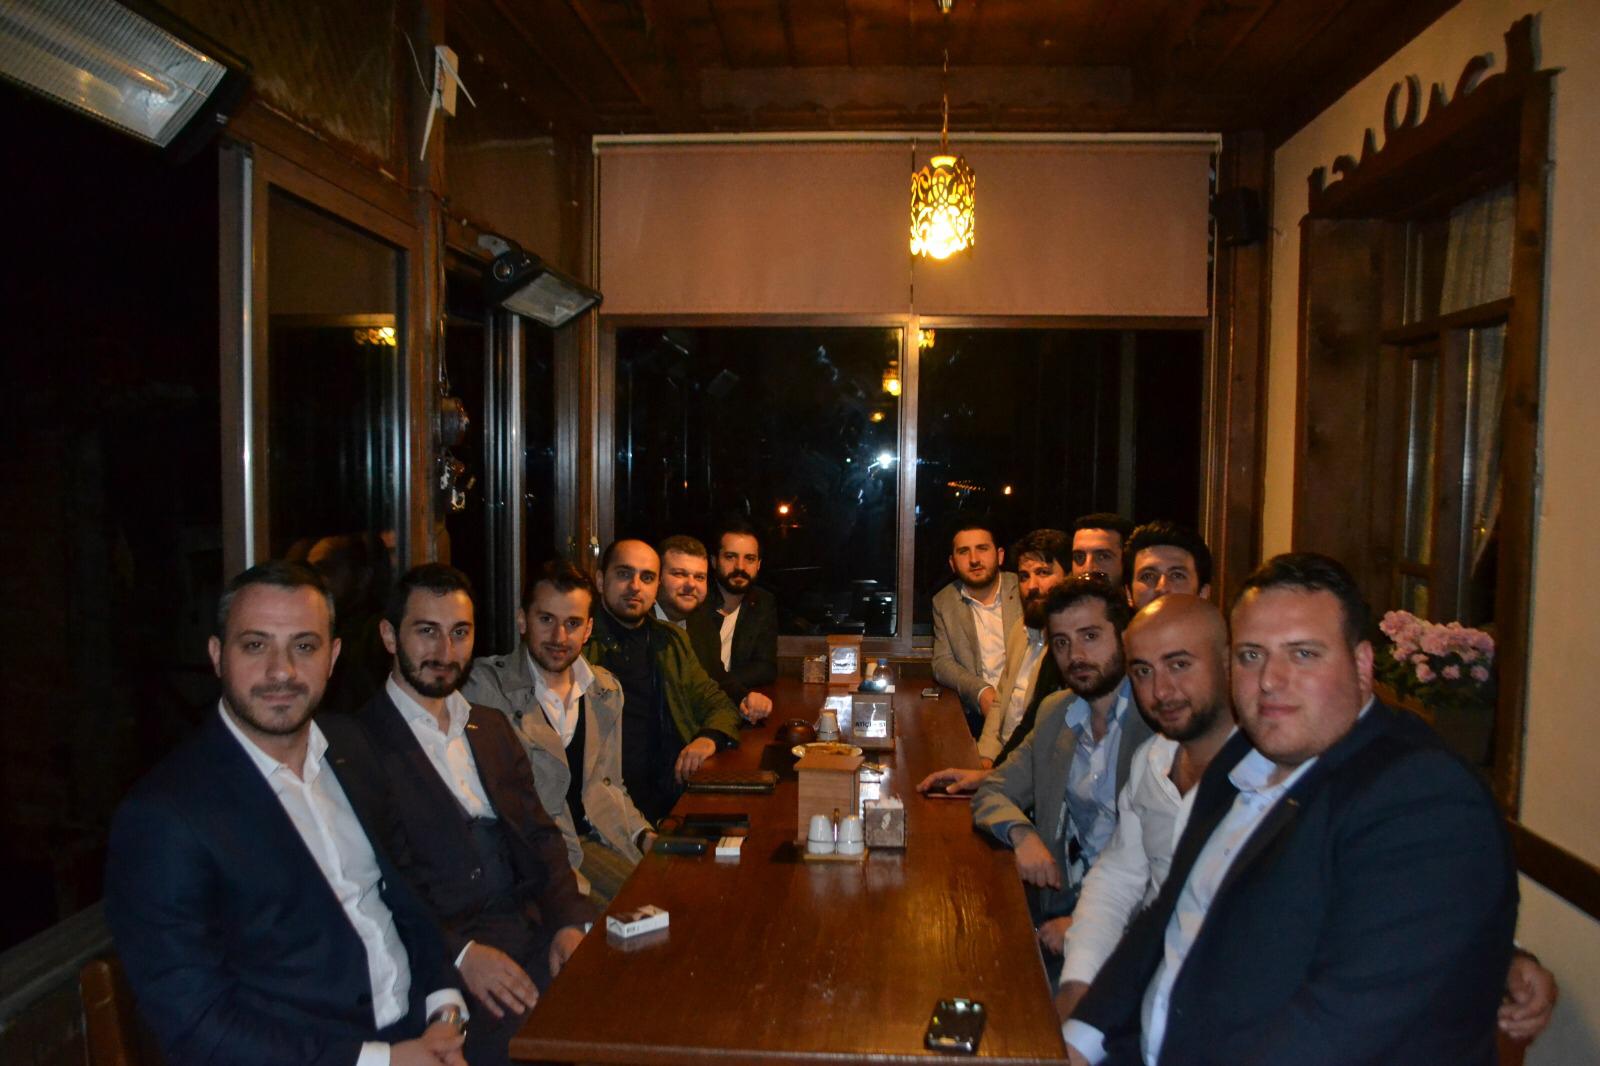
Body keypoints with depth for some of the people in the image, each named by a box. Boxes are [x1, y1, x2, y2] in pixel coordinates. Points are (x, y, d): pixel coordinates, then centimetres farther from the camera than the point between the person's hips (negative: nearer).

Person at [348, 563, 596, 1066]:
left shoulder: (492, 727, 19)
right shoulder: (356, 746, -4)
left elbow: (539, 837, 14)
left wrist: (569, 921, -4)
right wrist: (460, 952, -21)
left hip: (532, 930, 6)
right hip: (434, 959, -6)